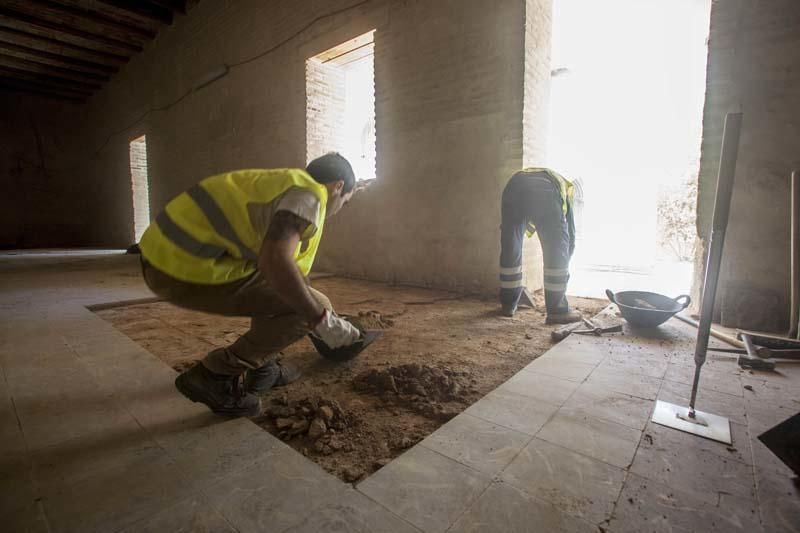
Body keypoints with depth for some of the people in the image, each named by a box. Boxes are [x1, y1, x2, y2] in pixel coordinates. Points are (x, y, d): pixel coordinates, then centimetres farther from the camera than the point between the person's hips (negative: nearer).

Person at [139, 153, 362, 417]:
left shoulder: (285, 183, 22)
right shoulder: (308, 194, -8)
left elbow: (277, 256, 34)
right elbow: (275, 262, -28)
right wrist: (322, 320, -15)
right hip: (187, 269, -10)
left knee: (280, 283, 24)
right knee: (314, 306, -7)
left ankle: (260, 365, 24)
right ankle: (215, 375, 2)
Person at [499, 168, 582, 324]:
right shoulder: (564, 188, 38)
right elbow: (570, 236, 32)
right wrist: (563, 270, 42)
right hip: (545, 192, -3)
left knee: (510, 249, 16)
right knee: (557, 252, 9)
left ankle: (508, 305, 28)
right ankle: (557, 311, 15)